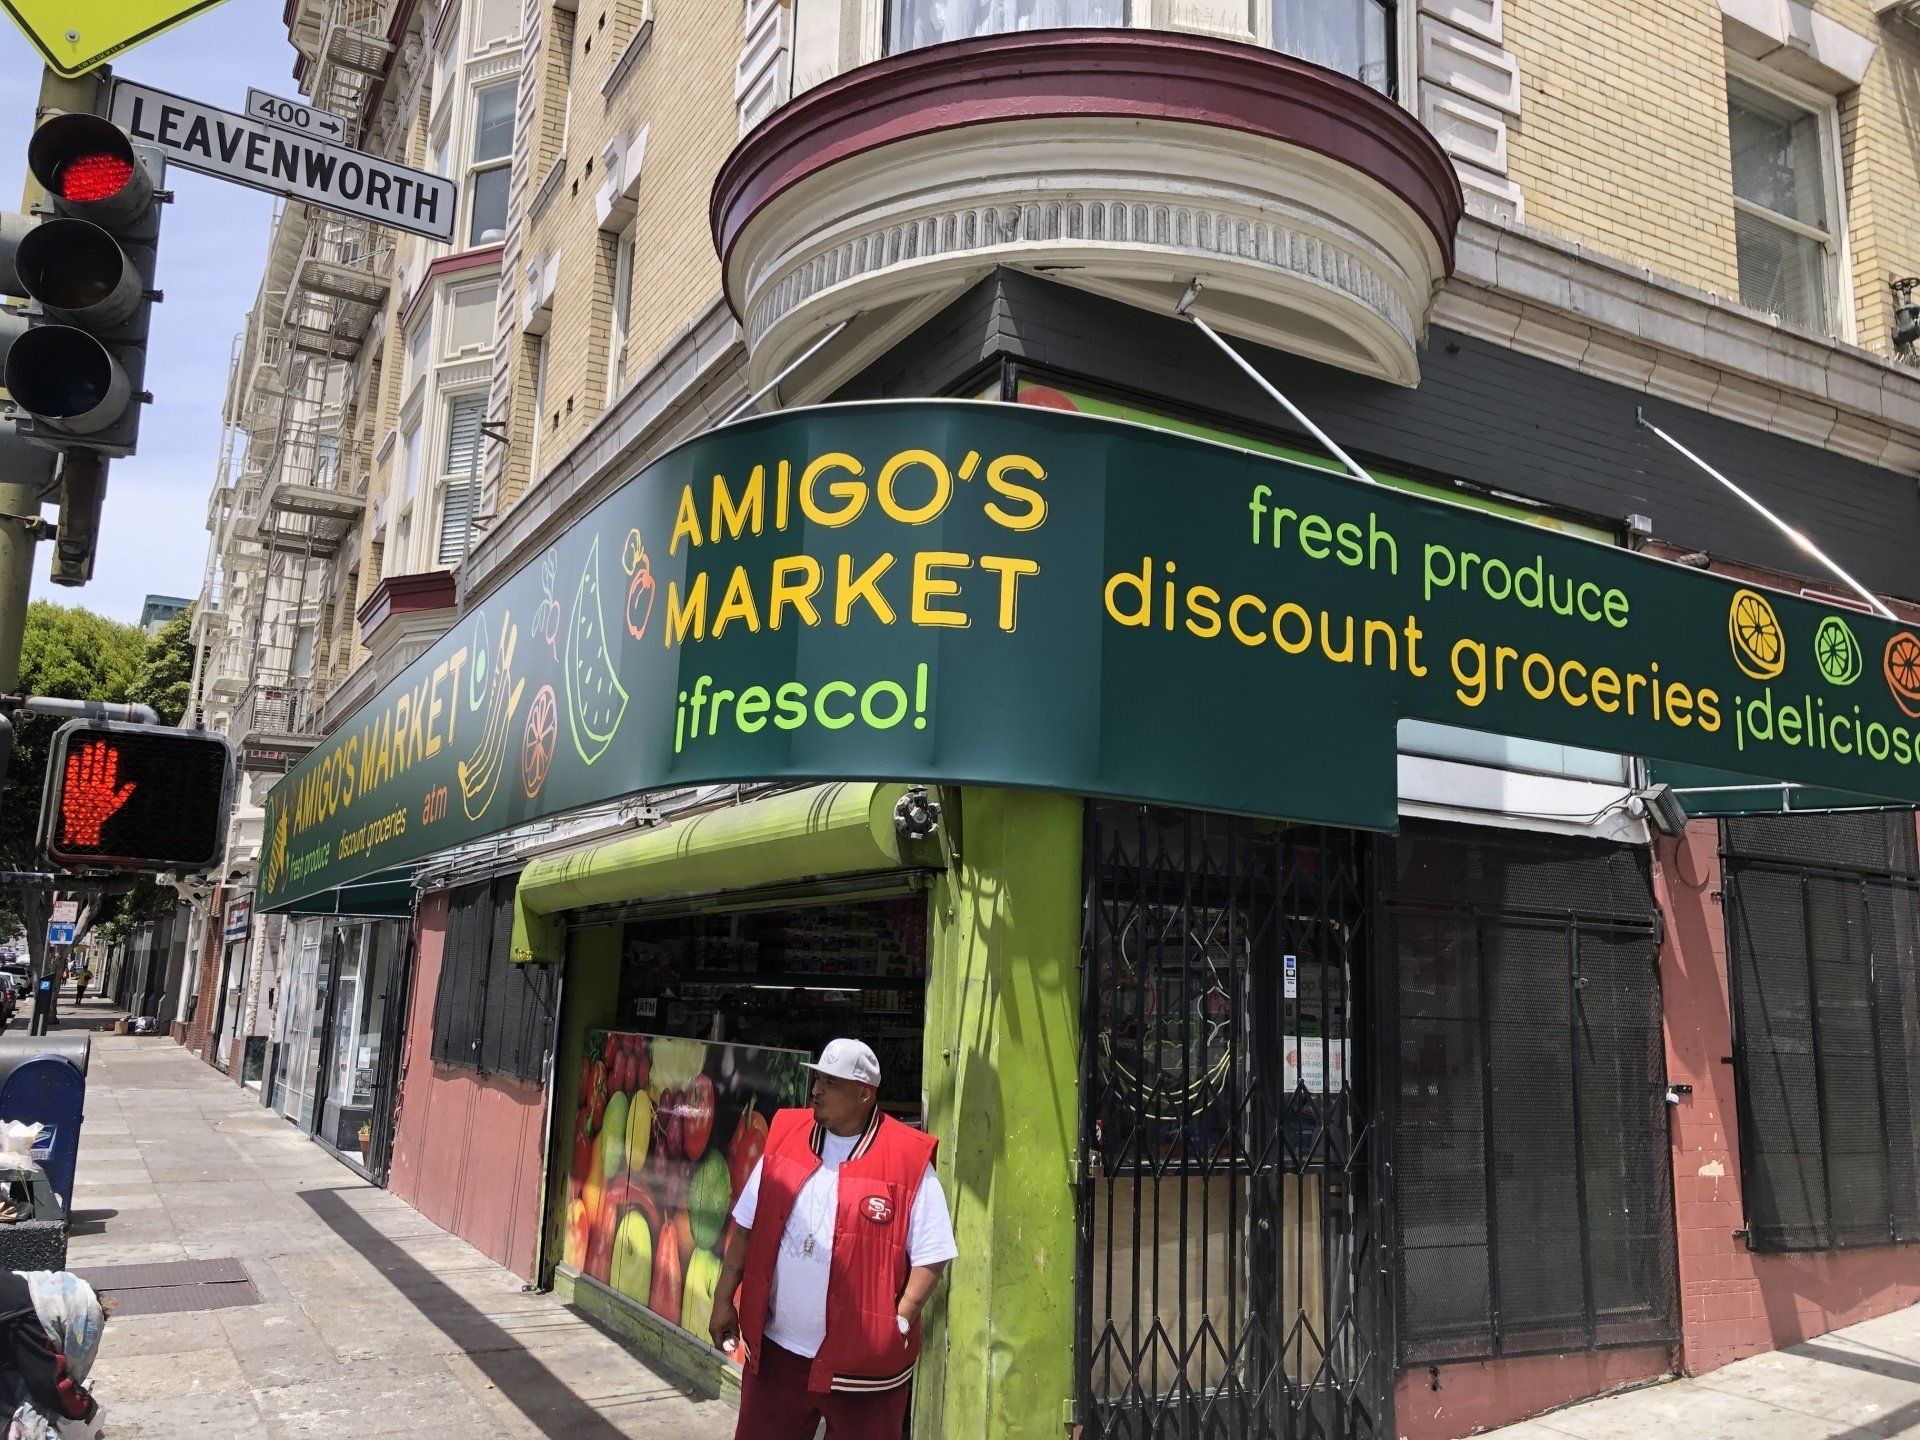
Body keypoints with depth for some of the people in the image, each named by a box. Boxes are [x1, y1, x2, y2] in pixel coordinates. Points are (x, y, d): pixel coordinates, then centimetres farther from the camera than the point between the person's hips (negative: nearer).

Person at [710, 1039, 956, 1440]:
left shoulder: (907, 1161, -13)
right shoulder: (786, 1139, 0)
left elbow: (930, 1258, -11)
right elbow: (746, 1228, 8)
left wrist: (899, 1322, -19)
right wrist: (724, 1300, 5)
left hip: (863, 1361, -4)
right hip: (776, 1350, 4)